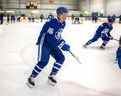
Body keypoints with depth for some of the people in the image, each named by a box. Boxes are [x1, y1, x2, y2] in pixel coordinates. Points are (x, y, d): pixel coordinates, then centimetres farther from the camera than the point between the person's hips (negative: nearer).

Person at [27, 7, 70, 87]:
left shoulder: (63, 24, 1)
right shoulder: (53, 23, -27)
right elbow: (50, 38, -32)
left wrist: (62, 41, 5)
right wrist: (62, 45, -33)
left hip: (53, 44, 9)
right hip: (45, 43, -9)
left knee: (61, 58, -1)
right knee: (44, 61, -18)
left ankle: (52, 76, 11)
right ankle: (32, 77, -3)